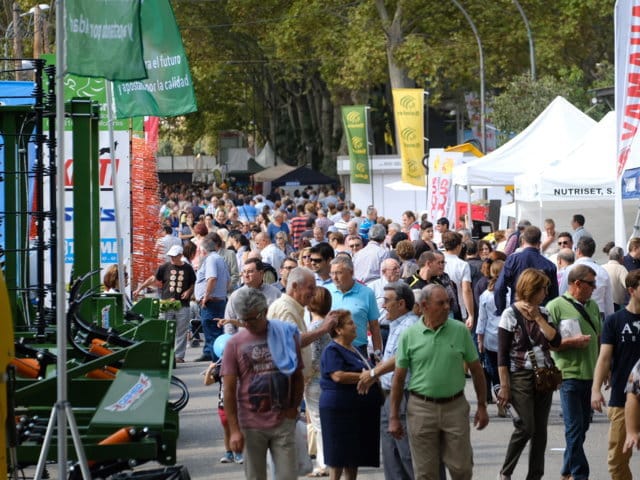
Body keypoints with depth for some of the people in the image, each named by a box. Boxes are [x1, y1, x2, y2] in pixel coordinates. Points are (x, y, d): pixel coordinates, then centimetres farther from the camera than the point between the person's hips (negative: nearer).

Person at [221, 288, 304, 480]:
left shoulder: (286, 335, 3)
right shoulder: (235, 344, -1)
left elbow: (298, 376, 12)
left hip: (283, 421, 1)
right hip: (251, 425, 0)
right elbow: (229, 390, -3)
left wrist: (293, 408, -1)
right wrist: (234, 430, -9)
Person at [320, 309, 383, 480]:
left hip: (359, 408, 9)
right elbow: (338, 376, -24)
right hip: (339, 408, -9)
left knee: (355, 454, 11)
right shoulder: (332, 351, -11)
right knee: (340, 454, -4)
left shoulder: (354, 350, 17)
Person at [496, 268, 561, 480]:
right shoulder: (510, 314, -6)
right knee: (526, 427, -11)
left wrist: (537, 317, -7)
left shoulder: (543, 313, 10)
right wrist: (504, 386, -11)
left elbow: (555, 340, -3)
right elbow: (502, 354, -7)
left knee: (540, 430, 6)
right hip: (521, 376, -5)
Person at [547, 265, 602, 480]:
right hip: (569, 374, -7)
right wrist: (572, 342, -18)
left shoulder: (592, 306, 14)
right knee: (574, 427, -6)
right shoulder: (556, 306, -7)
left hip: (591, 374, 7)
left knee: (582, 426, 13)